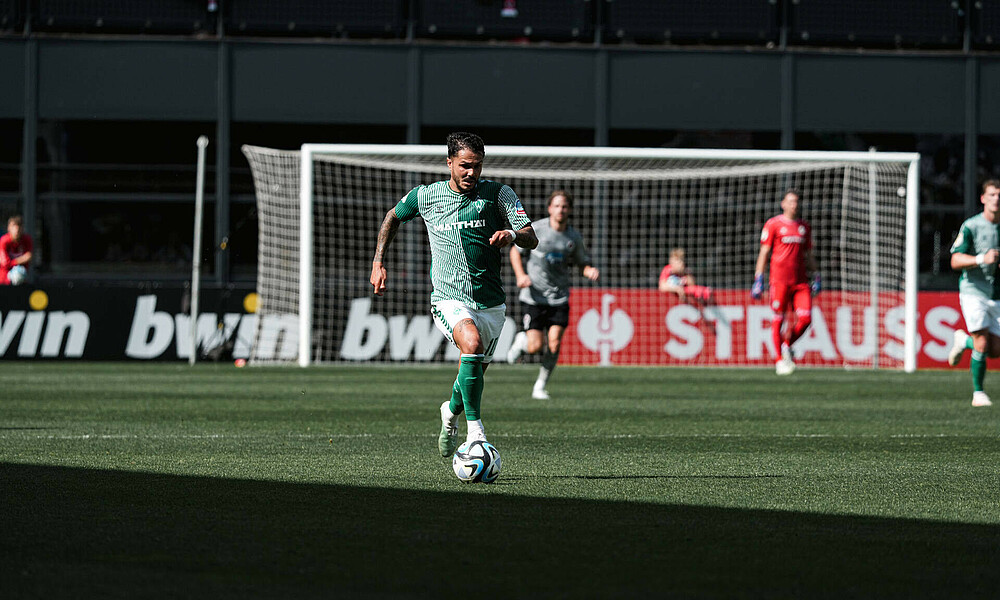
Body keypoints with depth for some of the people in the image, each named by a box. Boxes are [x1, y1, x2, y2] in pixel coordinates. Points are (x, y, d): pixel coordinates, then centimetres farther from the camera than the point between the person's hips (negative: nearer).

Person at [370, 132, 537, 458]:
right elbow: (393, 216, 21)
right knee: (472, 343, -32)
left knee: (473, 376, 13)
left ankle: (452, 413, 47)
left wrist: (512, 234, -31)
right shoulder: (425, 196, 1)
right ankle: (474, 427, -28)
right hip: (449, 300, -2)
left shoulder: (498, 194, -2)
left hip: (491, 303, 2)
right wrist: (378, 263, 15)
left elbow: (531, 238, -8)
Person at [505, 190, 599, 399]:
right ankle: (521, 340, 29)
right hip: (535, 296, -2)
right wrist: (521, 275, -11)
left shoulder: (574, 237, 1)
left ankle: (541, 385, 9)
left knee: (554, 344, -11)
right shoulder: (535, 229, -7)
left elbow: (581, 263, 13)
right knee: (535, 347, -8)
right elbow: (516, 251, 5)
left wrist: (590, 271, -10)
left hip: (559, 298, 2)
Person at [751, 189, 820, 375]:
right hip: (779, 280, -4)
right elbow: (764, 253, 0)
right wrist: (758, 279, -5)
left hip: (801, 281, 4)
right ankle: (780, 360, 5)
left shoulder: (804, 227, 16)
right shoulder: (773, 224, 2)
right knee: (778, 319, -3)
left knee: (805, 317, -7)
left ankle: (787, 345, 17)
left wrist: (816, 277, 15)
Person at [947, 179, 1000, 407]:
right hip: (973, 292, -5)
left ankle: (963, 341, 32)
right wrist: (981, 259, -30)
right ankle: (978, 393, -1)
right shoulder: (971, 226, -8)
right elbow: (955, 261, -14)